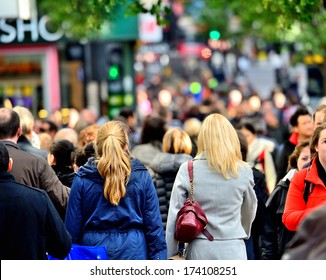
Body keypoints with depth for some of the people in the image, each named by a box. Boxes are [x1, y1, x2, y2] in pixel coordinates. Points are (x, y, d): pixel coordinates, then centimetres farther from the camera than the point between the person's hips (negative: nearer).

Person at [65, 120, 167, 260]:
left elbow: (72, 226, 3)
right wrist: (159, 260, 7)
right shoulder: (141, 176, 1)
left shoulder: (82, 179, 0)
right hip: (133, 252, 0)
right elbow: (154, 224, 1)